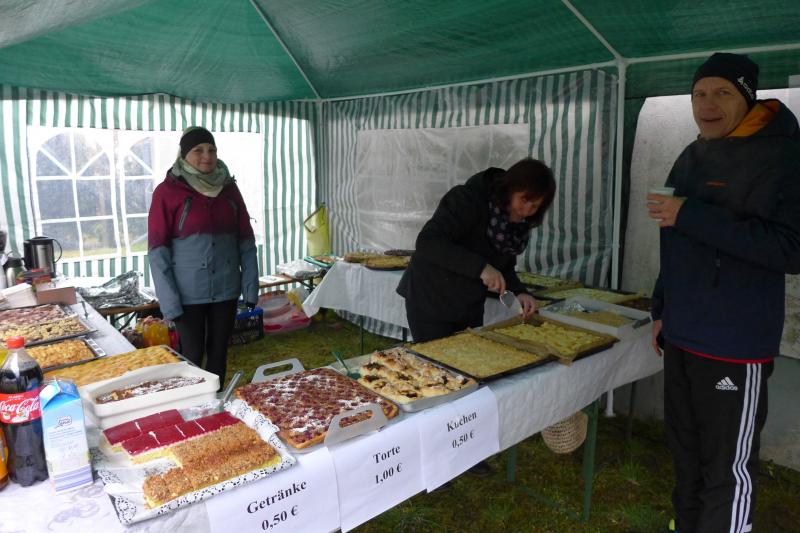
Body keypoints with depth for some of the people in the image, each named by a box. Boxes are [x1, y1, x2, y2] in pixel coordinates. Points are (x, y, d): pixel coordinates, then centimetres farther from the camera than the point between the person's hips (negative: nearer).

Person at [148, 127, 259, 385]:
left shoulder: (229, 188, 5)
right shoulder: (167, 191, -5)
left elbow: (246, 241, 6)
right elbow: (157, 250, -8)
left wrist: (251, 286, 0)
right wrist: (168, 300, -14)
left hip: (226, 289, 3)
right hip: (189, 292, -3)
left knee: (219, 352, 12)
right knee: (192, 355, 6)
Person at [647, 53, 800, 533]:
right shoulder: (691, 159, 13)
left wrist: (690, 216, -23)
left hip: (735, 346, -7)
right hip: (683, 338, 8)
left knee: (728, 466, 3)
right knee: (686, 449, 19)